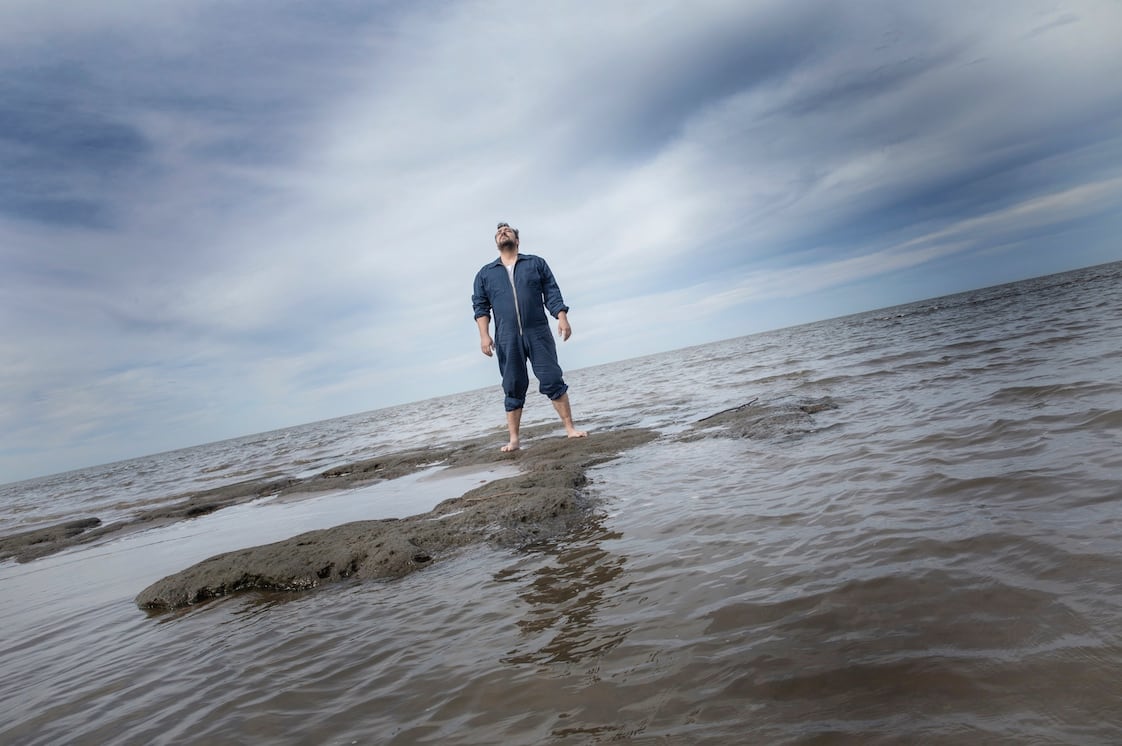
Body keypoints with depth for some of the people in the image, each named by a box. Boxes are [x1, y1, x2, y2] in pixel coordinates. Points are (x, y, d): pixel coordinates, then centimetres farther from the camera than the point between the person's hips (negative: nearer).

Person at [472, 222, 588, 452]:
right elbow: (480, 306, 9)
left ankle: (570, 428, 5)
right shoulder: (485, 274, 15)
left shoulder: (536, 263, 13)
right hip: (507, 340, 1)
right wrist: (484, 335, -3)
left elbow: (552, 293, 6)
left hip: (538, 333, -1)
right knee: (513, 388, 3)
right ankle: (514, 440, 8)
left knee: (552, 380, -3)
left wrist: (562, 318, -7)